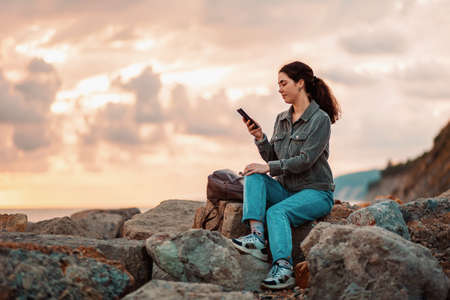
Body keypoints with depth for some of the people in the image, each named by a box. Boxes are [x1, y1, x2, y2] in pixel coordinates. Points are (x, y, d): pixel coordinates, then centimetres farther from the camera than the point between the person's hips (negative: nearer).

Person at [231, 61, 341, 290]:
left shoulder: (320, 119, -10)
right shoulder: (281, 119, 12)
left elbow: (306, 160, -19)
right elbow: (272, 158, 10)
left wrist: (269, 167, -21)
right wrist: (260, 138, -7)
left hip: (315, 192, -7)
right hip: (286, 190, 7)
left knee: (277, 212, -32)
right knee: (253, 176, -19)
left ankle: (283, 269, -42)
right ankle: (257, 236, -36)